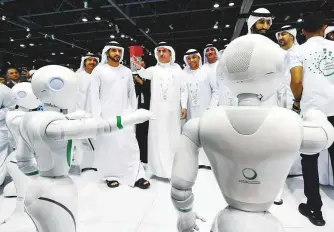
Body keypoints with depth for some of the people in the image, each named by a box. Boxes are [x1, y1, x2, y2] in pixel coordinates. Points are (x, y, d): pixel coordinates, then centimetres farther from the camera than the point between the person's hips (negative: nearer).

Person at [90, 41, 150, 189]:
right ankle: (111, 175, 16)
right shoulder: (99, 70, 2)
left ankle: (136, 176, 0)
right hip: (106, 114, -2)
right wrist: (96, 115, -9)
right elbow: (94, 94, -2)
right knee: (108, 145, 3)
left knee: (130, 144, -4)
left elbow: (132, 94, 14)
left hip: (124, 113, 2)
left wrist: (134, 112, 9)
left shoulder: (127, 71, 12)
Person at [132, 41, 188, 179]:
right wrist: (139, 67, -37)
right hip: (158, 110, 0)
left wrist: (184, 106, -2)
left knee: (173, 138, 6)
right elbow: (145, 74, -16)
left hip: (173, 110, 0)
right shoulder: (154, 69, 7)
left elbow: (183, 89, 6)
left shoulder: (177, 69, 8)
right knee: (158, 138, 1)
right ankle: (159, 168, 11)